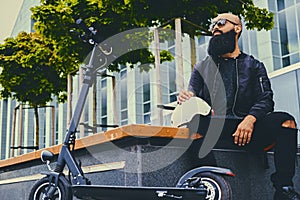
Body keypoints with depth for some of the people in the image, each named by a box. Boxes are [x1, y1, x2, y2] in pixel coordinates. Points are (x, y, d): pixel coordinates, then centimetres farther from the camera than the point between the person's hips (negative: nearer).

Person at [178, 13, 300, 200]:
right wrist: (186, 99, -13)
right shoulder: (203, 67, 28)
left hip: (247, 129, 0)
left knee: (285, 121, -28)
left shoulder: (254, 66, 23)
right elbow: (192, 95, 15)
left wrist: (250, 119, -17)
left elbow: (266, 100, 6)